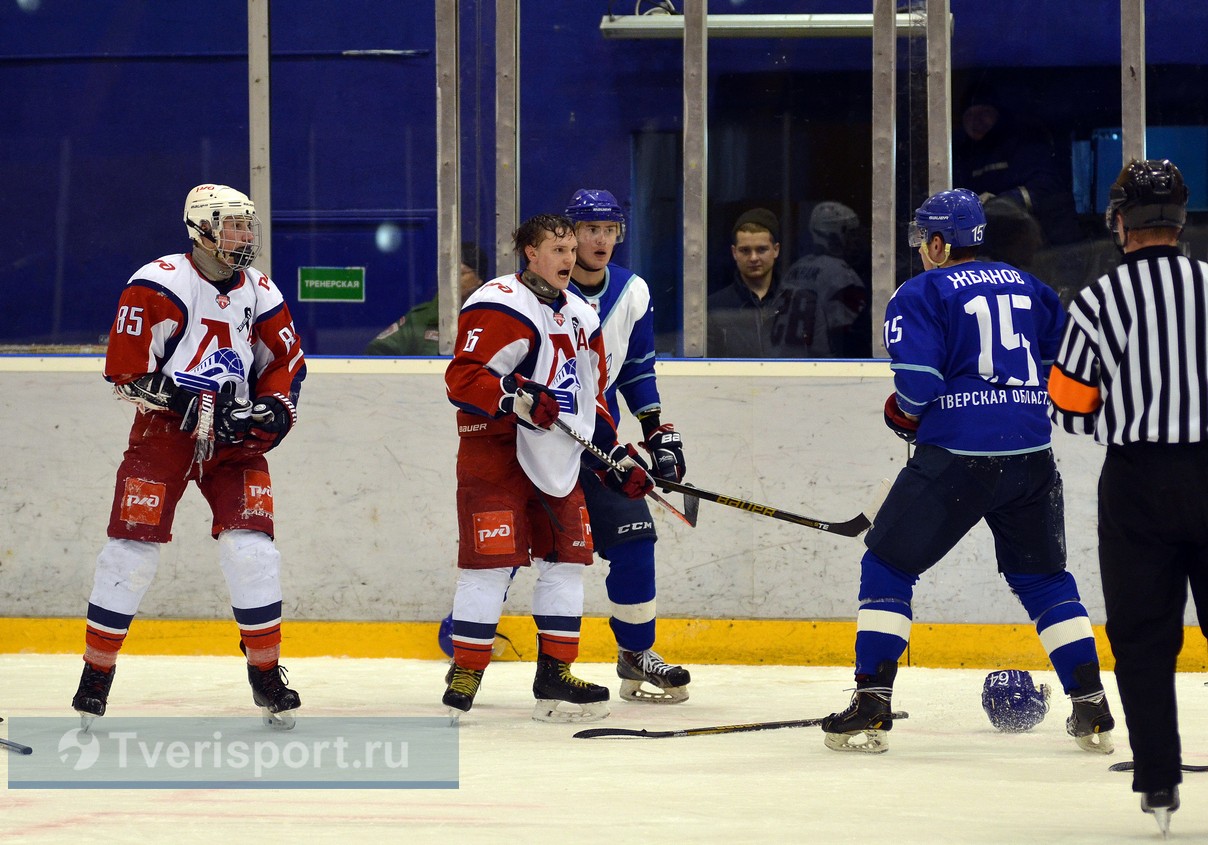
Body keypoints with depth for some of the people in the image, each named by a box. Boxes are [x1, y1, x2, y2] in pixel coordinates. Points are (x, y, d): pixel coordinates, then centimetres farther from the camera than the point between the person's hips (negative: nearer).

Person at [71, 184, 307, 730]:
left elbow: (287, 362, 16)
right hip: (163, 434, -4)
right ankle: (96, 673, 6)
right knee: (133, 549, -6)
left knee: (251, 549, -7)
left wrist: (273, 409, -3)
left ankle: (266, 672, 5)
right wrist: (191, 404, -20)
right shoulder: (160, 284, -11)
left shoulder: (259, 292, 7)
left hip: (233, 439, 4)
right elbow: (124, 367, -15)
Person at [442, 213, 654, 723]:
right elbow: (462, 379, -18)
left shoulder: (581, 318, 17)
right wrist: (518, 396, -30)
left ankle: (555, 675, 11)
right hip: (496, 452, -8)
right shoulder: (499, 306, -11)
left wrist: (618, 458, 15)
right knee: (491, 563, -10)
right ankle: (464, 675, -4)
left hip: (556, 459, 8)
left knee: (565, 560, 5)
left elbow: (591, 398, 24)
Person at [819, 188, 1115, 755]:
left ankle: (870, 708, 1)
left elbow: (917, 379, -12)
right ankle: (1092, 709, 13)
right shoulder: (1026, 286, 15)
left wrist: (904, 414, 8)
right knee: (1043, 577, 20)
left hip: (957, 454, -5)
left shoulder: (921, 294, -2)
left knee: (888, 565, 8)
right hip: (1031, 457, 5)